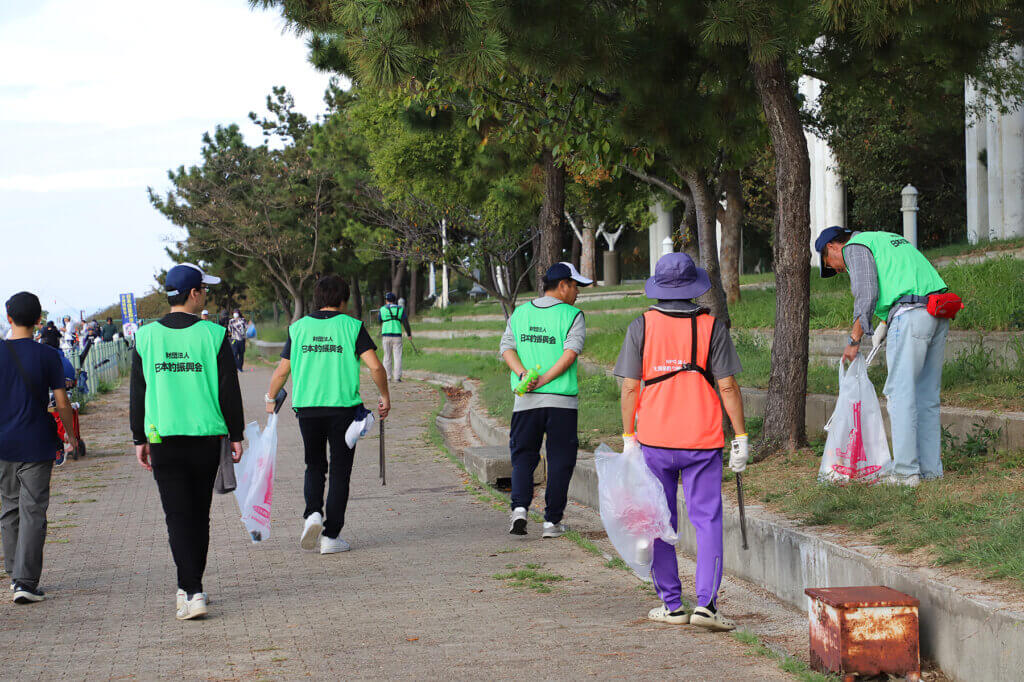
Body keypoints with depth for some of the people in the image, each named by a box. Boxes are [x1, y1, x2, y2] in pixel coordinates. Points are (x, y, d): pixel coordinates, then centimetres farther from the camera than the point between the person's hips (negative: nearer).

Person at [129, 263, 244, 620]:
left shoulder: (146, 336, 0)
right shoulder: (213, 335, -5)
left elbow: (137, 393, 3)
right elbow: (229, 390, -3)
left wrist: (140, 439, 11)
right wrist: (236, 435, 6)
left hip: (163, 440, 0)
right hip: (206, 437, 0)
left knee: (178, 517, -1)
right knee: (199, 514, 14)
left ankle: (192, 592, -13)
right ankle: (190, 587, 24)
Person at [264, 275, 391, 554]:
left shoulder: (298, 328, 4)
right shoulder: (352, 326, -2)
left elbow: (282, 371, 6)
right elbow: (375, 366, -9)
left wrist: (270, 399, 22)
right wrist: (385, 397, 6)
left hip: (306, 407, 2)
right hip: (344, 406, -2)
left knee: (314, 466, 19)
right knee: (339, 471, 6)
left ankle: (313, 513, -5)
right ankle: (331, 536, 4)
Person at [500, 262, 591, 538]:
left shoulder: (520, 313, 12)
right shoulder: (573, 315, -2)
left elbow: (506, 348, 0)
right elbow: (571, 351, -16)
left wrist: (523, 374, -12)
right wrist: (545, 379, -17)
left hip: (526, 400, 3)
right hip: (562, 401, -3)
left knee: (523, 455, 12)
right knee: (560, 461, 6)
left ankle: (519, 507, -9)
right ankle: (552, 521, 6)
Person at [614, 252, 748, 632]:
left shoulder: (641, 327, -1)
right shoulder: (711, 327, -2)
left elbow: (630, 387, -3)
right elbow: (727, 386, -4)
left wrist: (628, 437, 5)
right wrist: (741, 438, 1)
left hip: (654, 441, 1)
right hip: (703, 440, 0)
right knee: (707, 519, 1)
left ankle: (671, 604, 12)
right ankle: (706, 603, -10)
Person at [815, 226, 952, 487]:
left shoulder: (855, 247, 4)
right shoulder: (885, 240, 31)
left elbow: (866, 296, -7)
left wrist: (854, 340, 0)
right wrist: (885, 324, 21)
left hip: (911, 314, -9)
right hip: (938, 313, 9)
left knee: (900, 394, -5)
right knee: (926, 396, 12)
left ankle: (906, 471, -7)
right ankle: (930, 467, 13)